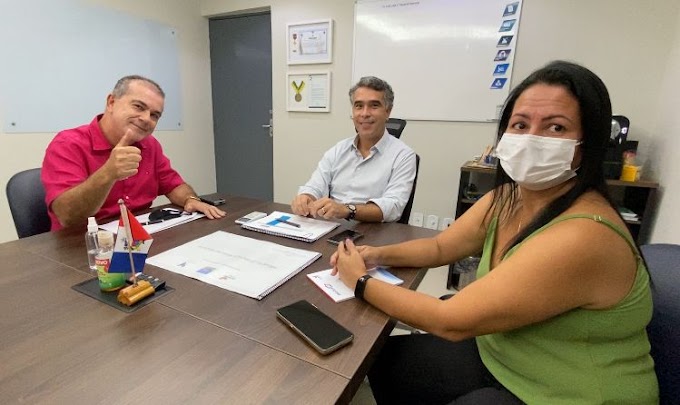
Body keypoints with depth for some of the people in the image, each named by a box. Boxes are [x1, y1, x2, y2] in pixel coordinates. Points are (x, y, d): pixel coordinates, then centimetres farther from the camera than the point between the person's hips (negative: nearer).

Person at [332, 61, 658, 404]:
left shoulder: (582, 236, -32)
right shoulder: (507, 197, -7)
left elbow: (453, 322, -30)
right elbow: (439, 247, 5)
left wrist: (361, 283, -19)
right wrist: (379, 255, -12)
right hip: (499, 358, 6)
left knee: (390, 364, -6)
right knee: (384, 358, 8)